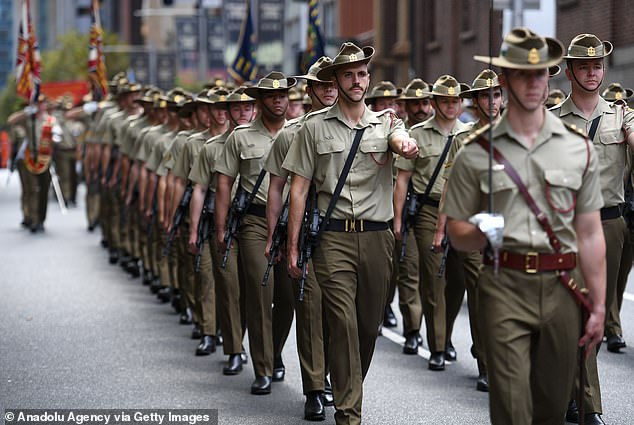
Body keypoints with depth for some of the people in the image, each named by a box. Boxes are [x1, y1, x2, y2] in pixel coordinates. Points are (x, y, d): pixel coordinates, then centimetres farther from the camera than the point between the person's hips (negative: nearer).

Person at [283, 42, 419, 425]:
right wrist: (293, 246, 0)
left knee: (370, 325, 11)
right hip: (334, 237, -2)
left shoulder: (386, 122, 9)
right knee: (343, 323, -10)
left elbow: (399, 138, -16)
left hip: (378, 236, 2)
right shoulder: (315, 127, 5)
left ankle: (351, 389, 34)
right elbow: (299, 188, 5)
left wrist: (406, 145, -42)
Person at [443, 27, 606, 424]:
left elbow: (590, 234, 8)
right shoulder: (476, 152, 1)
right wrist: (481, 233, -17)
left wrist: (598, 307, 5)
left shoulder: (579, 148, 7)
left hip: (561, 288, 2)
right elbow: (456, 234, 6)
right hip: (505, 287, -2)